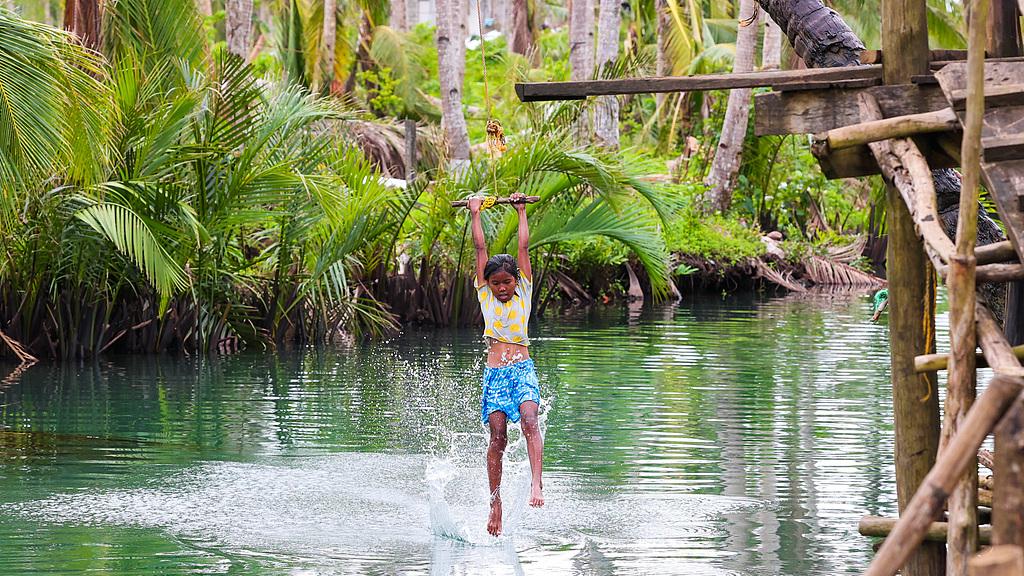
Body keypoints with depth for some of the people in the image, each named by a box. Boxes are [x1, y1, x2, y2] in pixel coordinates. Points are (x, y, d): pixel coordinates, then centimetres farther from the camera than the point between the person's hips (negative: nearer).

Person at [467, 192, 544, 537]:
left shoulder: (524, 293, 10)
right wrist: (476, 214, 14)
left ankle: (536, 482, -33)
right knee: (497, 436, -8)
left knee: (529, 420, -25)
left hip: (523, 368, -1)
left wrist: (522, 212, 17)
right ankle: (495, 502, -3)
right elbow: (480, 248, 12)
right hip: (495, 372, 1)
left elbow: (524, 246, 11)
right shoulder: (485, 295, 11)